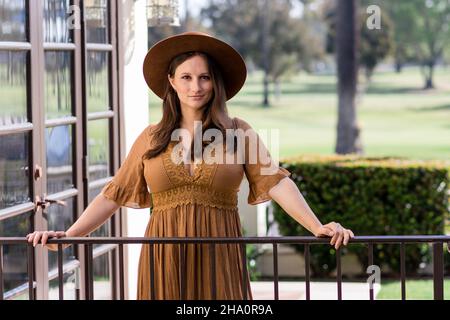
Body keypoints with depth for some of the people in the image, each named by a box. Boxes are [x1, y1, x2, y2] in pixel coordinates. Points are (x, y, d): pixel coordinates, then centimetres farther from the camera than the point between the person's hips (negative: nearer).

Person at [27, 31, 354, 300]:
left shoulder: (238, 132, 3)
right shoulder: (151, 138, 8)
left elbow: (276, 182, -6)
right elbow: (114, 194, 8)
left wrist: (317, 227, -19)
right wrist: (68, 234, -2)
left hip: (218, 258, -1)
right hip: (165, 259, 1)